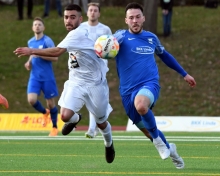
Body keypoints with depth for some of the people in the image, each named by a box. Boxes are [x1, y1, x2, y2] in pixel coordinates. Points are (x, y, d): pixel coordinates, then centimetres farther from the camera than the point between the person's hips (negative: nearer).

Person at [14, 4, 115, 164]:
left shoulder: (79, 33, -25)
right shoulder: (74, 34, 3)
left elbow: (57, 52, -33)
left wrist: (32, 51, -29)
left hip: (94, 83, -6)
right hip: (76, 82, 6)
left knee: (101, 122, 11)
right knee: (65, 115, -16)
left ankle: (109, 145, 43)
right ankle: (76, 119, 22)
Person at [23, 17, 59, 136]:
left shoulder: (47, 41, -9)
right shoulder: (30, 42, 10)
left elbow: (55, 57, -15)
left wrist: (39, 55, -22)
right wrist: (29, 62, 6)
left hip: (47, 77, -4)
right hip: (34, 76, 4)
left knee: (50, 103, 3)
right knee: (31, 100, -14)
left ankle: (55, 127, 21)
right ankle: (45, 112, 17)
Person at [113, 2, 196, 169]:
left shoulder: (151, 38, 10)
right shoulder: (122, 36, -1)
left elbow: (165, 55, 28)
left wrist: (184, 74, 32)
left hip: (150, 84, -1)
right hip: (128, 91, 1)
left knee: (141, 105, -37)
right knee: (147, 129, 10)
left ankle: (157, 139, -14)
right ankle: (169, 149, 40)